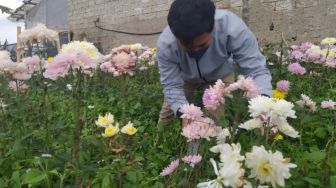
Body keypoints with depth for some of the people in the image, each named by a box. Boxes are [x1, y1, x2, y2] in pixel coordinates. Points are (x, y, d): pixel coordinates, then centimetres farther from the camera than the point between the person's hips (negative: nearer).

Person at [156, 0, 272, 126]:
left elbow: (256, 69, -36)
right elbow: (172, 85, -27)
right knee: (165, 119, 13)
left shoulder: (232, 28, -41)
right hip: (185, 78, 1)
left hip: (220, 75, -1)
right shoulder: (165, 45, -36)